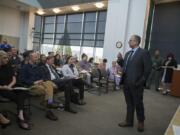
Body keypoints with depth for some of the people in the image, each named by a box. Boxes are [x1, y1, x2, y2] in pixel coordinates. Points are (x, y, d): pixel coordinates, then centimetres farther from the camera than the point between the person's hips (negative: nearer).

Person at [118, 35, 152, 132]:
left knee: (138, 104, 9)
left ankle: (140, 122, 30)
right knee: (129, 103, 16)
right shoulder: (127, 54, 13)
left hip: (136, 84, -6)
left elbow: (147, 69, -12)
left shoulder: (144, 53, -9)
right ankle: (129, 121, 30)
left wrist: (140, 82, -14)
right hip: (126, 83, 6)